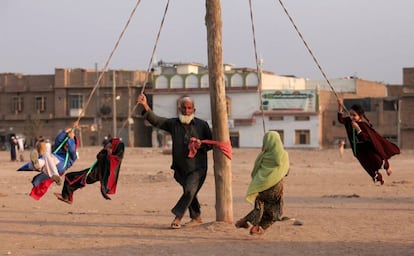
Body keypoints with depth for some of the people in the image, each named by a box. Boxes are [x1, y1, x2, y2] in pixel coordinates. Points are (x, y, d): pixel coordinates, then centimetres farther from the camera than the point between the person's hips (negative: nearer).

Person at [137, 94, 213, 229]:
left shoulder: (202, 125, -2)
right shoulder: (173, 123, 2)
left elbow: (210, 143, 6)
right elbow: (156, 120, -8)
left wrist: (201, 145, -16)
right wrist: (145, 106, -22)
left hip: (197, 168, -3)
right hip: (180, 167, 3)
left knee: (190, 190, -20)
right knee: (189, 192, 15)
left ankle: (178, 216, -12)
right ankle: (196, 217, 33)